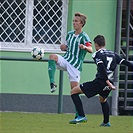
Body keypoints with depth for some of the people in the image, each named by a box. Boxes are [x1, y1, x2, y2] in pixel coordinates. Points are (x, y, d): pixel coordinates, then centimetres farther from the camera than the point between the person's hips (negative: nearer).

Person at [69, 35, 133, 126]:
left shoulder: (97, 54, 0)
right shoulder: (113, 54, 18)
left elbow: (102, 69, -15)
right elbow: (125, 62, 11)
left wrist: (107, 82, -21)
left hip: (100, 82, -7)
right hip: (109, 83, 7)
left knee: (74, 91, 2)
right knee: (103, 100, 38)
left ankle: (81, 116, -8)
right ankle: (106, 122, 41)